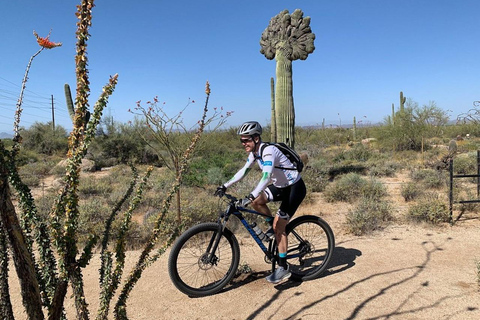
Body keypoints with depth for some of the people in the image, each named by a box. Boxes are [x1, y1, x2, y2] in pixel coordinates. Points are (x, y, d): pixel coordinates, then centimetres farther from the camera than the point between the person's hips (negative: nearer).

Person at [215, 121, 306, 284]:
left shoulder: (268, 151, -28)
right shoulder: (254, 152, -1)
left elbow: (266, 177, -40)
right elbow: (244, 170, 8)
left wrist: (250, 197, -49)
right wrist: (225, 185, 2)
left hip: (295, 187, -8)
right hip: (281, 186, 8)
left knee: (278, 227, -8)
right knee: (255, 201, -6)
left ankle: (283, 268, 5)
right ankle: (273, 225, 17)